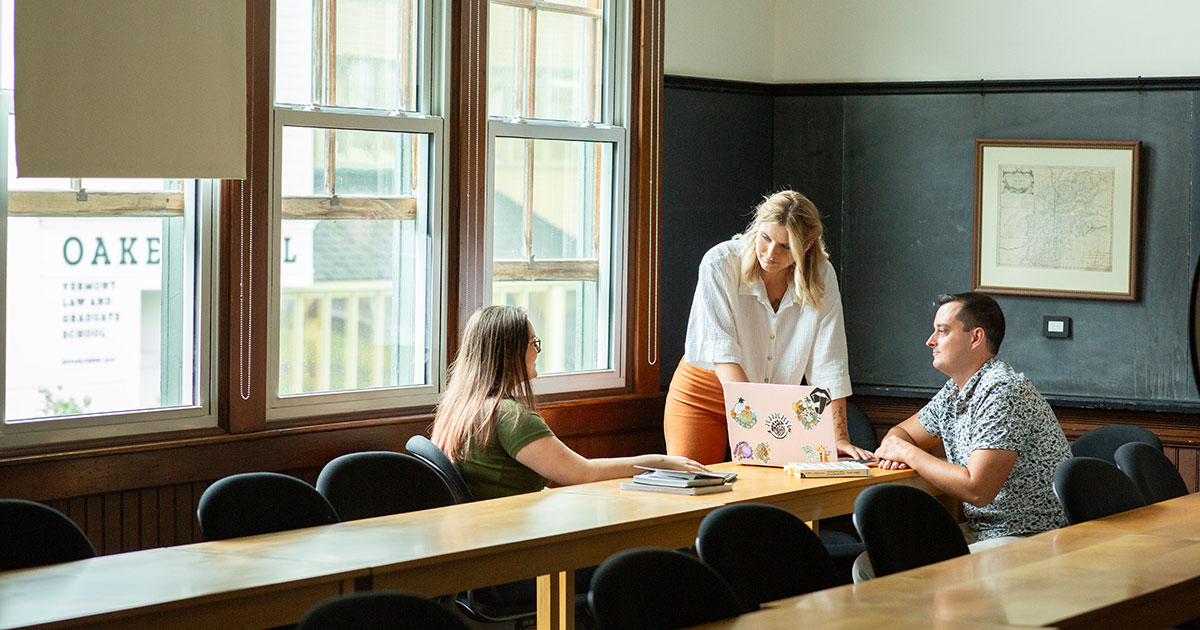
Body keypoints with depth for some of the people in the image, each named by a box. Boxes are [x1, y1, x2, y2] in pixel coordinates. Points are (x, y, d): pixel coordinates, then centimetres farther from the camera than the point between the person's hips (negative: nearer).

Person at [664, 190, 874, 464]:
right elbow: (722, 351, -27)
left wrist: (840, 439, -20)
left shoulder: (821, 276, -11)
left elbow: (827, 364, -12)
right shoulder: (720, 264, -20)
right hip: (705, 390, -2)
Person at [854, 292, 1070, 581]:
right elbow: (902, 432, 26)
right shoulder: (953, 393, 10)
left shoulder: (1002, 392, -20)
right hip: (980, 531, 9)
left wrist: (909, 453, -13)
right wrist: (894, 449, 0)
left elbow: (977, 490, -26)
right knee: (868, 566, -2)